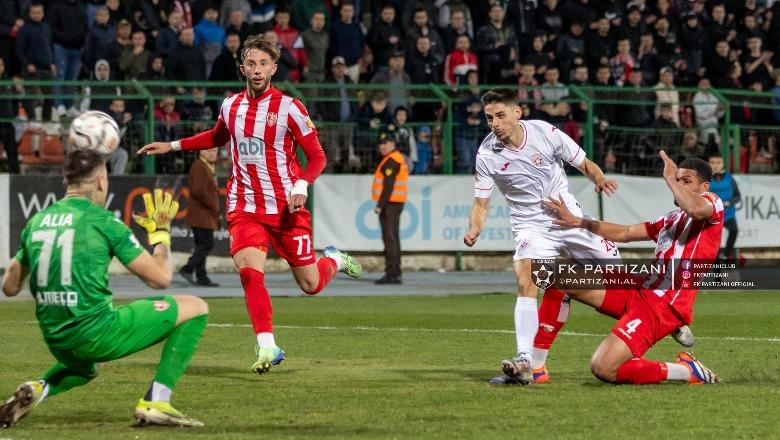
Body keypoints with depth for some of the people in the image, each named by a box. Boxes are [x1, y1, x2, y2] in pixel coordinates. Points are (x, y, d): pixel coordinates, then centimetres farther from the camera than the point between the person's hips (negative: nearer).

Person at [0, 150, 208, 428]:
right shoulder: (103, 220, -8)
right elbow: (160, 278, -6)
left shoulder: (36, 222, 8)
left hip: (57, 342, 7)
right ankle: (155, 402, -2)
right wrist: (161, 232, 10)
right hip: (97, 334, -7)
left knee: (88, 367, 43)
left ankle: (38, 389, 9)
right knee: (195, 308, 4)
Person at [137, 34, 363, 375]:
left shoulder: (289, 108, -9)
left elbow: (317, 156, -5)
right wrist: (172, 146, 23)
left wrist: (301, 186, -23)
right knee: (249, 271, -22)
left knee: (311, 284, 6)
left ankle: (334, 260, 42)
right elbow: (217, 137, 29)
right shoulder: (230, 105, 5)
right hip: (245, 209, 2)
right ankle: (267, 348, -18)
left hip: (286, 208, -2)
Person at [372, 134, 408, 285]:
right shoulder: (399, 158, 19)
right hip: (397, 203, 10)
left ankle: (391, 273, -15)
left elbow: (388, 185, -21)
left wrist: (380, 205, -22)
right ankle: (396, 273, 13)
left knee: (389, 238, -11)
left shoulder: (391, 161, -13)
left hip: (389, 204, -10)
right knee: (393, 238, 12)